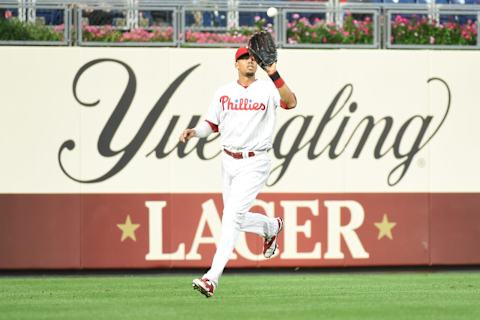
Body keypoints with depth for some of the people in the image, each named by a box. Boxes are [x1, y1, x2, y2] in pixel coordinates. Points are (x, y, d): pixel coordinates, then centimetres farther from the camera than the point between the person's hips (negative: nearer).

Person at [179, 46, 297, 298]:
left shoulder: (267, 89, -6)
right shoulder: (223, 93, 8)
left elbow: (290, 102, -25)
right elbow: (212, 124, 16)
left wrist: (273, 74, -34)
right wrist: (193, 132, -4)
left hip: (254, 163, -6)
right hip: (229, 161, 6)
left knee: (232, 216, -16)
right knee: (235, 219, 14)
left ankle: (212, 278, -19)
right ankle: (271, 226, 48)